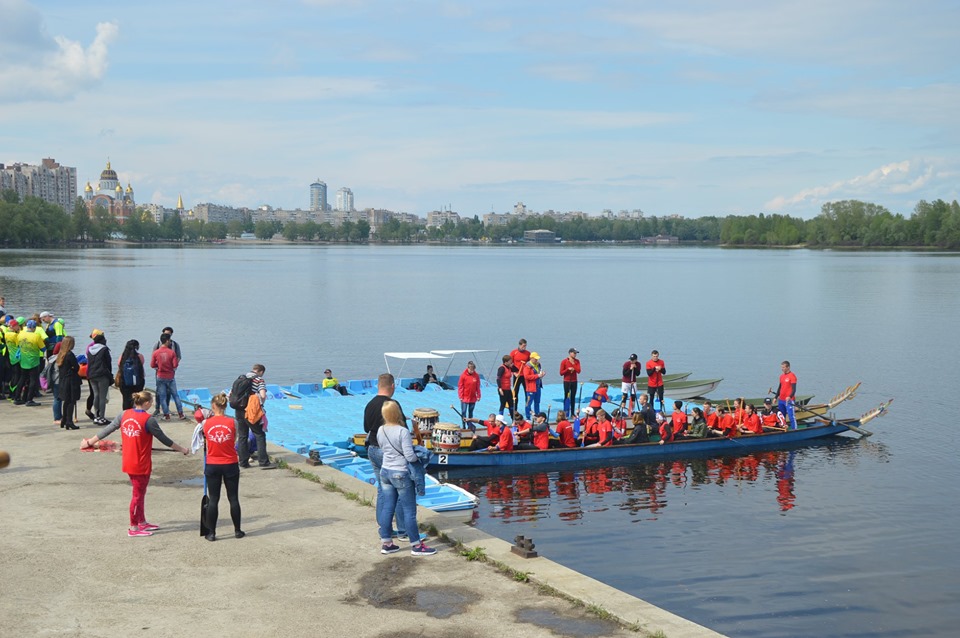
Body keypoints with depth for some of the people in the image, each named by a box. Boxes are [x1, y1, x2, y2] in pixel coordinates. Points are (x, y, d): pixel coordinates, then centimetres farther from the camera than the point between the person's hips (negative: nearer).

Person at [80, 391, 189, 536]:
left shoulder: (124, 415, -1)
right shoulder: (148, 420, -18)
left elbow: (107, 430, 5)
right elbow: (164, 439, -10)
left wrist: (90, 442, 18)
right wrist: (182, 449, 2)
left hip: (128, 463, 7)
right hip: (141, 464, -7)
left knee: (140, 493, 20)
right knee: (138, 495, 5)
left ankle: (142, 522, 31)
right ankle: (133, 528, 12)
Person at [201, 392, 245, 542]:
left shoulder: (206, 423, -8)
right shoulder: (232, 422, -9)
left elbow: (207, 441, 5)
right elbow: (234, 441, 2)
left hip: (212, 466, 0)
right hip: (230, 465, 0)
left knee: (213, 499, 8)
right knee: (233, 498, 10)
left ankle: (211, 533, 11)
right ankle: (237, 531, 18)